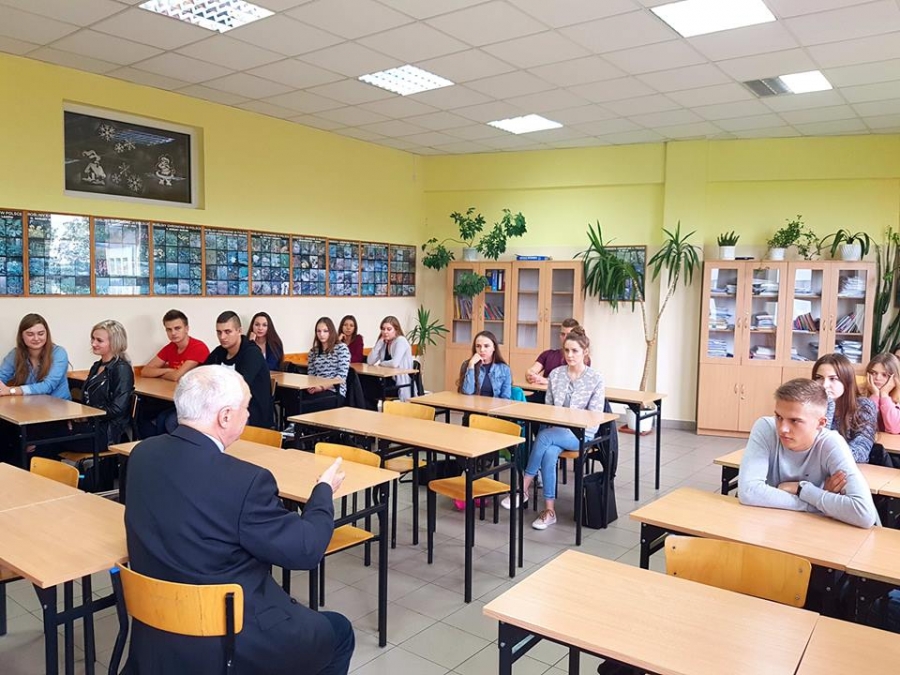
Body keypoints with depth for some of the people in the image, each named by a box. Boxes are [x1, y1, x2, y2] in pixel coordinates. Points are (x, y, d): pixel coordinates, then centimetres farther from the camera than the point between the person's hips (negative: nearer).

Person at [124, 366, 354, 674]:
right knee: (337, 632, 17)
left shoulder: (142, 454, -6)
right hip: (228, 640, -7)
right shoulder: (244, 480, -27)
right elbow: (305, 550, -16)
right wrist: (324, 490, 0)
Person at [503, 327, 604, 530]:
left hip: (581, 434, -3)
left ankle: (524, 488, -21)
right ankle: (549, 510, -24)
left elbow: (594, 416, -6)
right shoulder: (555, 374, 8)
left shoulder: (596, 379, -3)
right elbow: (548, 406, 12)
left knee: (544, 437, -33)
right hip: (556, 431, 3)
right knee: (549, 453, -32)